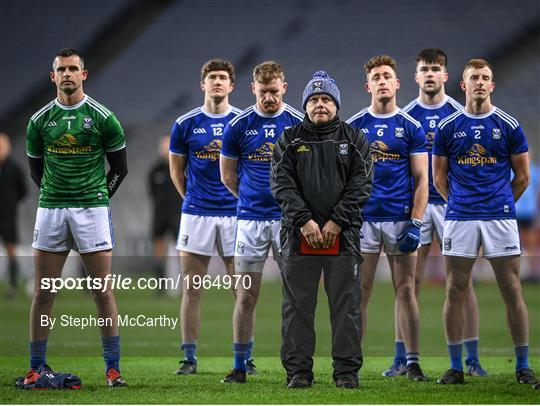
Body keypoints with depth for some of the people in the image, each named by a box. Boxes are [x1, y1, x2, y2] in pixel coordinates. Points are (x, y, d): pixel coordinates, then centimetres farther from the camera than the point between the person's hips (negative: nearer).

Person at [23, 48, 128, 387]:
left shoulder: (102, 117, -1)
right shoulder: (40, 121, 6)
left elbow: (120, 168, 8)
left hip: (92, 210, -2)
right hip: (50, 209, 2)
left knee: (103, 292, -3)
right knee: (43, 293, 2)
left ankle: (113, 368, 1)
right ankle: (37, 367, 8)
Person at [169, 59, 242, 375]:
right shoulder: (185, 124, 3)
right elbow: (176, 169, 14)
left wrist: (245, 198, 9)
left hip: (236, 214, 0)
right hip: (196, 215, 0)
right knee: (192, 289, 1)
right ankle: (189, 358, 6)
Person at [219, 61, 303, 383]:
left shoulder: (299, 123, 1)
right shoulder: (239, 125, 2)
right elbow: (228, 175, 10)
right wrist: (252, 198, 10)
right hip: (251, 220, 0)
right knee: (246, 296, 0)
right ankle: (240, 366, 6)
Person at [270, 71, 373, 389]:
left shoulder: (355, 140, 9)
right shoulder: (289, 141, 10)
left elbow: (361, 184, -1)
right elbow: (282, 184, 0)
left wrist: (336, 222, -11)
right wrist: (304, 221, -13)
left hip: (343, 234, 0)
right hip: (299, 233, 0)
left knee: (346, 305, 0)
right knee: (298, 305, 1)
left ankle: (347, 370, 4)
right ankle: (298, 371, 5)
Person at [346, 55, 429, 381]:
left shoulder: (411, 128, 5)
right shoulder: (353, 127, 6)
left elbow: (421, 180, 3)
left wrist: (415, 223, -7)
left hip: (401, 219, 0)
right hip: (364, 217, 0)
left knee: (406, 290, 0)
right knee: (360, 293, 1)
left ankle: (413, 362, 4)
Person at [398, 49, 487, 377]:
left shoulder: (460, 114, 3)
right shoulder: (406, 115, 7)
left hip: (452, 202, -1)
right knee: (409, 283, 0)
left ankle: (472, 359, 2)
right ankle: (402, 358, 4)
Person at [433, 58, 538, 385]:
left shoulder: (509, 126, 4)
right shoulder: (448, 128, 6)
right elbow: (439, 177, 14)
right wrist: (460, 202, 13)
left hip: (500, 217, -1)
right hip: (459, 218, 1)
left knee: (512, 292, -2)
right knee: (456, 292, 1)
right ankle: (456, 367, 7)